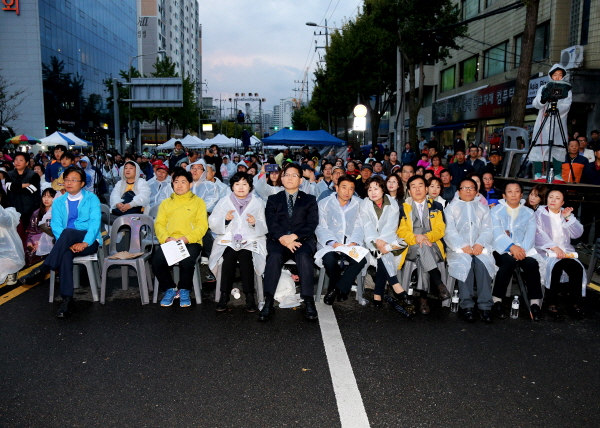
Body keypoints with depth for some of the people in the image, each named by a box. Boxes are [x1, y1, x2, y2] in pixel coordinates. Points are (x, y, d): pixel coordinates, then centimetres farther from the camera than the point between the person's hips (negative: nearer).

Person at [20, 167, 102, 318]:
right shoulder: (58, 202, 15)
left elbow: (95, 222, -9)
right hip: (67, 242, 3)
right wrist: (68, 243, -18)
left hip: (89, 241, -2)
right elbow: (56, 225, 2)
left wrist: (85, 242, -26)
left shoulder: (92, 198, 5)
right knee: (65, 254, -35)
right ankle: (67, 300, -37)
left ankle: (42, 270, -33)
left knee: (68, 232, -35)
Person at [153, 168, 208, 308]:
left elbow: (202, 225, 2)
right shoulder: (165, 203, 23)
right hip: (169, 242, 3)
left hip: (191, 242, -3)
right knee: (156, 260, -26)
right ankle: (170, 289, -1)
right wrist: (167, 238, -10)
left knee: (187, 261, -33)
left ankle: (184, 290, -5)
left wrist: (185, 239, -14)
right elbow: (159, 224, 12)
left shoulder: (198, 202, 13)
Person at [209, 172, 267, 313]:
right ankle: (224, 294, -24)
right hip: (228, 240, 1)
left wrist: (255, 223, -13)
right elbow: (212, 225, 8)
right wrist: (225, 219, -11)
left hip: (251, 241, 0)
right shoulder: (223, 202, 16)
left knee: (245, 256, -32)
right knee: (229, 256, -31)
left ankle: (249, 295, -24)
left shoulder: (258, 203, 15)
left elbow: (265, 228, 8)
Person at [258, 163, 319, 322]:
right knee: (274, 256, -33)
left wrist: (294, 236, -16)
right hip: (278, 240, 1)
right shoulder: (273, 199, 18)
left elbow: (312, 224, 2)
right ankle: (268, 303, -35)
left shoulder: (310, 200, 17)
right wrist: (283, 238, -18)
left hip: (302, 240, 0)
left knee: (304, 256, -34)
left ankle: (309, 302, -32)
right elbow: (271, 223, 2)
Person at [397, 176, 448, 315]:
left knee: (422, 260, -36)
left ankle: (423, 297, -34)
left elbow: (440, 229, 5)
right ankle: (439, 284, -40)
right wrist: (416, 238, -17)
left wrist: (426, 237, -17)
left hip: (432, 245, 0)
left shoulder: (436, 207, 17)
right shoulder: (404, 208, 15)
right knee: (422, 248, -37)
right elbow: (401, 231, 4)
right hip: (411, 247, 0)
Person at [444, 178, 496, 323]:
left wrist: (480, 244, -13)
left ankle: (485, 306, -29)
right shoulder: (451, 208, 17)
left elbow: (488, 230, 9)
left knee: (482, 262, -31)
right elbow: (449, 231, 2)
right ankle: (467, 306, -30)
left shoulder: (483, 208, 24)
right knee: (464, 262, -34)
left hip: (480, 248, 2)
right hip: (458, 248, -1)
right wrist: (463, 246, -15)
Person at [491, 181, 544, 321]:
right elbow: (497, 232, -7)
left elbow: (530, 235, 2)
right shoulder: (496, 210, 10)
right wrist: (511, 247, -25)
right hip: (501, 250, -2)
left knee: (531, 263, -29)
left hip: (523, 250, 2)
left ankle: (535, 303, -24)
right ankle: (496, 301, -28)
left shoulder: (529, 213, 17)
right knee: (509, 261, -34)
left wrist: (522, 249, -19)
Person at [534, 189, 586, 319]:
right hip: (546, 251, -4)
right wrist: (554, 247, -20)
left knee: (578, 268, -24)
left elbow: (577, 234, 8)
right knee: (556, 266, -33)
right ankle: (552, 302, -24)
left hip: (566, 251, 4)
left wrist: (568, 218, -4)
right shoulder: (540, 213, 7)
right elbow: (538, 234, -9)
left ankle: (575, 303, -17)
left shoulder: (566, 213, 19)